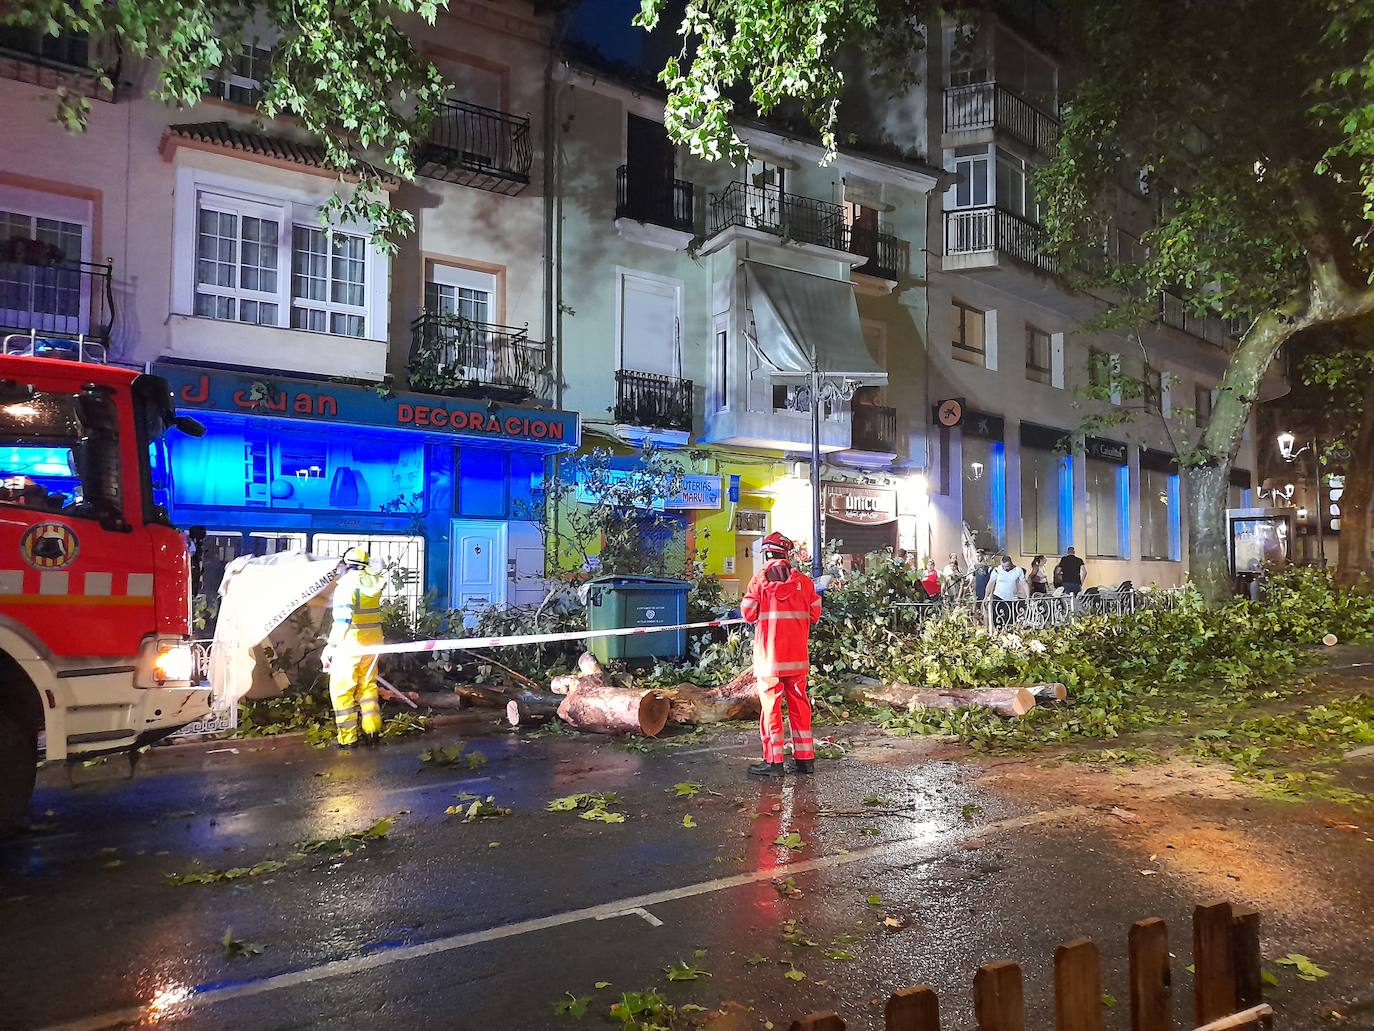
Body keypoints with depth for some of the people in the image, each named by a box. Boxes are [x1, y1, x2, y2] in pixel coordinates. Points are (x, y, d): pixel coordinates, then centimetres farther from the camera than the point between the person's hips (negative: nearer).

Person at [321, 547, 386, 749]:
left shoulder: (347, 583, -16)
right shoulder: (374, 582, 3)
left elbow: (342, 618, -27)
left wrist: (331, 645, -29)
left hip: (351, 642, -6)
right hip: (372, 641, 6)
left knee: (341, 689, 4)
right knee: (368, 685, 17)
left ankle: (348, 738, 7)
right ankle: (373, 732, 14)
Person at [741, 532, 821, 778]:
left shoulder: (760, 579, -6)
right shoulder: (803, 580, 3)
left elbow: (748, 613, -6)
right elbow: (815, 613, 4)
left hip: (769, 655, -3)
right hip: (797, 656, 3)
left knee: (770, 705, 2)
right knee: (799, 704, 12)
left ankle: (773, 761, 3)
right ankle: (805, 758, 16)